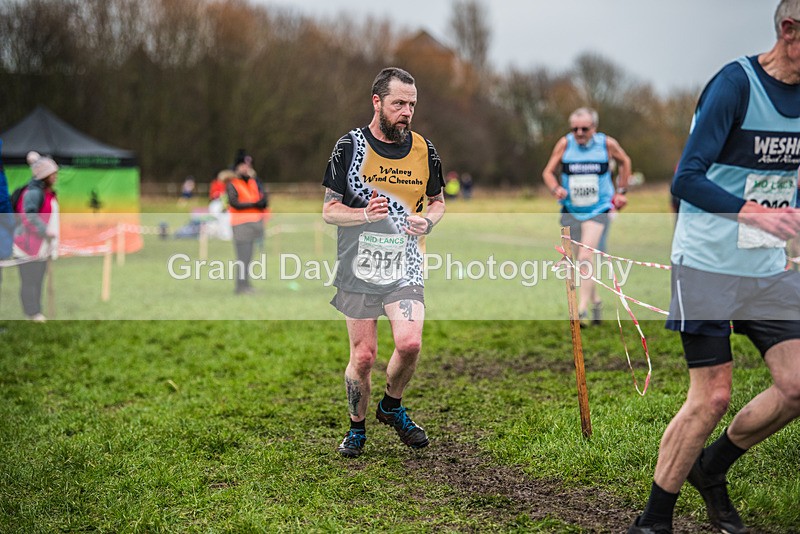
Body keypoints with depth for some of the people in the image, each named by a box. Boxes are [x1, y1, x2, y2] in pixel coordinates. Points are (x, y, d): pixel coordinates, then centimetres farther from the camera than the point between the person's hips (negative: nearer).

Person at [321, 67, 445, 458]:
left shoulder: (423, 149, 6)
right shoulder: (350, 146, -3)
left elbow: (437, 201, 19)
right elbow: (329, 210, 0)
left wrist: (428, 221, -4)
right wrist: (366, 214, -20)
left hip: (405, 266, 2)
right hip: (359, 267, -2)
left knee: (410, 343, -16)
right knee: (363, 356, 2)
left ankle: (391, 406, 14)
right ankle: (357, 426, 26)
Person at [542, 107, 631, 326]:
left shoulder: (607, 143, -5)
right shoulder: (565, 143, -4)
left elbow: (624, 161, 15)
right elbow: (548, 171, 0)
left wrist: (621, 191, 11)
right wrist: (556, 188, -20)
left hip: (598, 210, -3)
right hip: (570, 210, 3)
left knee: (586, 257, -19)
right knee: (578, 261, 10)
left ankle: (582, 310, -21)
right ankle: (596, 301, 31)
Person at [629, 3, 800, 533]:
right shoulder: (735, 83, -16)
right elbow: (687, 178, -21)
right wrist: (754, 212, -32)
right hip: (709, 265, -7)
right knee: (713, 396, -6)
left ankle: (711, 469, 25)